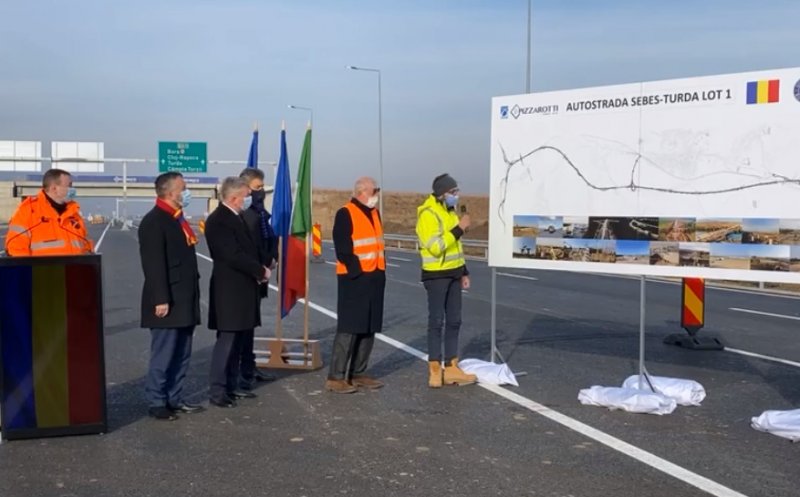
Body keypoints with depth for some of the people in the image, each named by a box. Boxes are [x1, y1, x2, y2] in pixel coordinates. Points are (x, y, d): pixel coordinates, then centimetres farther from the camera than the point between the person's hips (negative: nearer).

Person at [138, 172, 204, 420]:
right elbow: (154, 264, -19)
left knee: (181, 356, 13)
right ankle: (157, 403, 8)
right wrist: (161, 299, -23)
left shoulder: (177, 220, 17)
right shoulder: (153, 221, -13)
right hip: (168, 302, -9)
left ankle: (175, 399, 22)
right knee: (163, 356, -2)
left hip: (185, 301, 9)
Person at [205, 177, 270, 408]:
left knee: (237, 340, 13)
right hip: (229, 290, -9)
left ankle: (231, 386, 21)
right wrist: (260, 270, -12)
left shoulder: (237, 217, 15)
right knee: (226, 340, -6)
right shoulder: (218, 221, -16)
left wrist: (259, 269, 2)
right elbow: (233, 256, -22)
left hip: (242, 288, 9)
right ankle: (217, 391, 0)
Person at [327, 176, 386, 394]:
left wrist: (381, 270, 12)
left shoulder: (374, 213, 16)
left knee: (369, 328, 10)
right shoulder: (345, 214, -10)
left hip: (374, 279, 8)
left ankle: (358, 373, 19)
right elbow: (342, 249, -15)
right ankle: (335, 377, -3)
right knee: (348, 329, -8)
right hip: (354, 279, -8)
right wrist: (358, 271, -16)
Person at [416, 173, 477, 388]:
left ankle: (451, 368, 15)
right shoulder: (428, 214, -15)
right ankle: (435, 370, 5)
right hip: (436, 275, -8)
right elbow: (435, 247, -25)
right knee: (436, 321, -2)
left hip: (453, 274, 8)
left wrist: (464, 272, 17)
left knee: (454, 321, 9)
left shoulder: (449, 212, 13)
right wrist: (459, 228, -22)